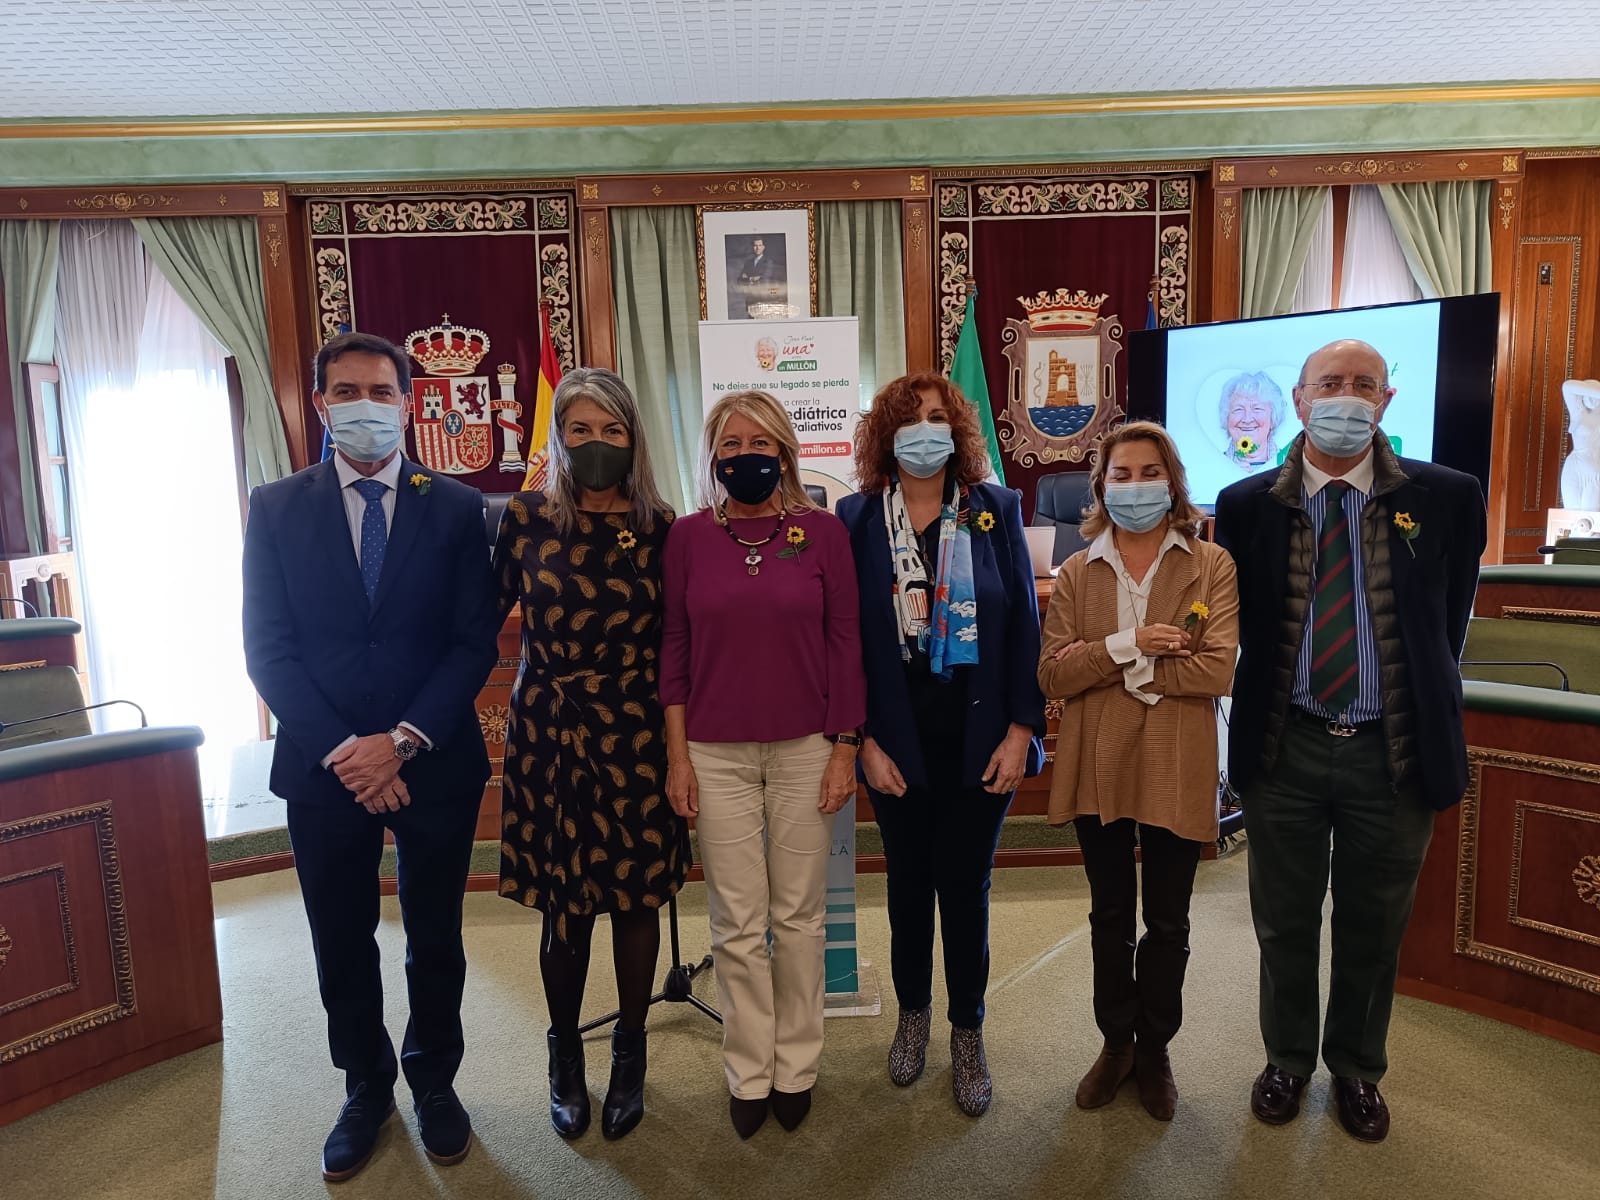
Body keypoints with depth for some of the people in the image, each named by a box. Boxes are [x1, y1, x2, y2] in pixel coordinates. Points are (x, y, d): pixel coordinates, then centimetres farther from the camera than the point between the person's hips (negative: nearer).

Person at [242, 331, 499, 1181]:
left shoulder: (455, 507, -2)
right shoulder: (275, 507, 1)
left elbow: (474, 642, -5)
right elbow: (267, 647, -4)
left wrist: (402, 740, -15)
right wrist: (342, 750, -13)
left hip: (434, 762, 0)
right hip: (323, 764, 1)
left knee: (435, 939, 14)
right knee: (341, 945, 15)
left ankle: (434, 1081, 36)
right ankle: (366, 1088, 37)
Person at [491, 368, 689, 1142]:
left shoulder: (660, 526, -1)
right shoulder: (527, 518, -2)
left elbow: (675, 640, 3)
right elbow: (487, 614, 6)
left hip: (636, 738, 0)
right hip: (549, 736, 0)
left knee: (637, 895, 9)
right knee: (563, 904, 8)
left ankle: (629, 1054, 32)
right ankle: (565, 1056, 32)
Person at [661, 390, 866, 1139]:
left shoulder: (822, 531, -1)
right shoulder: (689, 536, 1)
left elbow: (844, 643, 0)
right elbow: (674, 648, 3)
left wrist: (845, 749, -2)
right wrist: (677, 756, 0)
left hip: (804, 748, 0)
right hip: (717, 754, 1)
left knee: (798, 916, 11)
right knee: (737, 926, 7)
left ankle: (795, 1067, 29)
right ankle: (749, 1073, 26)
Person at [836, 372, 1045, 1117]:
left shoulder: (997, 510, -1)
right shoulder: (858, 518, -2)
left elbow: (1024, 622, -1)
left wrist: (1021, 729, -6)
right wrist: (864, 739, -7)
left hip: (980, 737, 0)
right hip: (898, 739, 0)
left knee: (966, 885, 9)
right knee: (908, 880, 15)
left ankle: (968, 1034, 30)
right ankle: (912, 1014, 38)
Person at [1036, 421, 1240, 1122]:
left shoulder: (1211, 566, -2)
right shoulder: (1076, 573, 4)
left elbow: (1217, 670, -15)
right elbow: (1051, 674, -6)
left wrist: (1119, 668, -15)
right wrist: (1127, 645, -19)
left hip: (1176, 769, -2)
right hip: (1098, 767, 2)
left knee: (1167, 922, 13)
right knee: (1109, 917, 17)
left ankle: (1154, 1050, 34)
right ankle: (1115, 1042, 37)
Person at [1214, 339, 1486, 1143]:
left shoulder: (1446, 498, -4)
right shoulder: (1248, 505, -4)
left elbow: (1448, 627, 4)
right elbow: (1243, 626, 4)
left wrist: (1432, 727, 5)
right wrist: (1255, 727, 2)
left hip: (1395, 753, 0)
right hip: (1286, 746, 0)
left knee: (1373, 928, 17)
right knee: (1285, 924, 15)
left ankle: (1356, 1070, 40)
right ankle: (1287, 1060, 38)